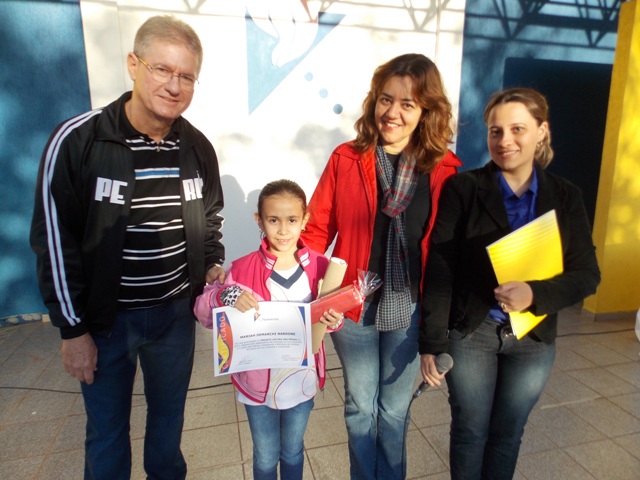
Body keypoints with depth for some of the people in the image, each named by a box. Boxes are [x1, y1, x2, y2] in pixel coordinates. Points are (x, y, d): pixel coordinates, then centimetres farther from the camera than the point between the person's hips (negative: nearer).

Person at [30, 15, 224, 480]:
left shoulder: (198, 147, -3)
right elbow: (54, 240, -10)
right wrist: (73, 328, -8)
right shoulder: (76, 141, -15)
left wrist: (213, 265, -4)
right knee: (107, 430, 18)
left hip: (176, 312, 3)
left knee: (169, 415, 23)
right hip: (105, 318, -3)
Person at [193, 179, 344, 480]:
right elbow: (202, 309, -12)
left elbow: (330, 315, 1)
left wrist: (334, 321, -21)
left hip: (302, 382, 1)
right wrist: (227, 296, -32)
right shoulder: (243, 269, -15)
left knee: (292, 452, 25)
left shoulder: (319, 266, -10)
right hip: (258, 383, -1)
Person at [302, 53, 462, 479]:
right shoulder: (346, 159, -7)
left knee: (394, 411, 19)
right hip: (353, 305, 0)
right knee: (360, 406, 19)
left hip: (410, 308, 0)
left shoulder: (445, 170, -6)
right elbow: (318, 229, -5)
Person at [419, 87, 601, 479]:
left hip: (534, 339, 3)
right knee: (470, 431, 14)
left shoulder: (565, 197, -1)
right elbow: (440, 271, -12)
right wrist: (432, 342, -14)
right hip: (470, 332, -2)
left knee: (508, 433, 19)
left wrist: (537, 294, -24)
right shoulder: (462, 189, -10)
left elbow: (587, 275, -3)